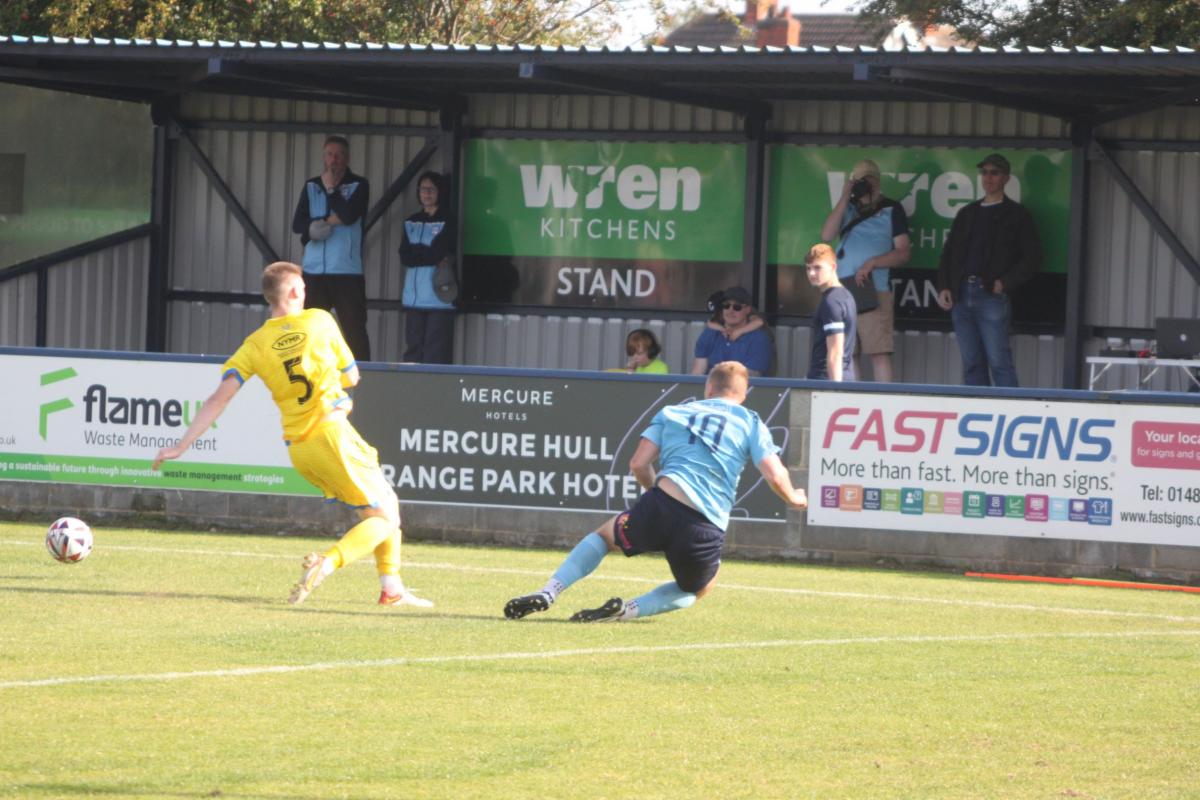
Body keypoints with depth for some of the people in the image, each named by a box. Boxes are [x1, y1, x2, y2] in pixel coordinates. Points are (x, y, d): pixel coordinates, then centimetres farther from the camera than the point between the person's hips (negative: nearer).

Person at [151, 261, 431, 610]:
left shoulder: (254, 345, 5)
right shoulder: (320, 320, 0)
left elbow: (219, 399, -3)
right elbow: (351, 376, 10)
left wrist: (181, 446, -2)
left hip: (297, 448, 5)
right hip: (332, 433, -5)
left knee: (386, 502, 22)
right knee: (385, 517, 0)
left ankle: (392, 587, 16)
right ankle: (326, 564, -25)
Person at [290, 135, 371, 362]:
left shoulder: (358, 186, 2)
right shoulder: (311, 186, 12)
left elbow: (349, 216, -14)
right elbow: (298, 224, 2)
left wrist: (331, 188, -6)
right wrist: (330, 220, -10)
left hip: (347, 272, -3)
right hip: (314, 271, 3)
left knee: (355, 331, -6)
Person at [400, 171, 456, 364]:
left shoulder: (448, 222, 1)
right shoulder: (411, 222, 16)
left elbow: (442, 253, -9)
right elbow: (405, 257, 5)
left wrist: (417, 253, -2)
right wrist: (433, 256, -5)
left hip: (439, 299, -5)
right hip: (414, 298, 5)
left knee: (436, 355, -10)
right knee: (413, 350, 3)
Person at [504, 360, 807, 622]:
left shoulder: (672, 412, 18)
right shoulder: (751, 423, 12)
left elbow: (638, 464, 11)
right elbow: (775, 476, 2)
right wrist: (793, 498, 24)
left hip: (661, 505, 1)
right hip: (707, 529, -1)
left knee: (603, 537, 29)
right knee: (698, 589, 28)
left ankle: (547, 593, 7)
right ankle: (630, 610, 1)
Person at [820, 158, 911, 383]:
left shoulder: (891, 209, 6)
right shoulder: (847, 208, 18)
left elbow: (903, 252, 0)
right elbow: (827, 235, 2)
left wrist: (872, 263, -15)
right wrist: (844, 198, 0)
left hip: (875, 292, -4)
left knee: (878, 352, -11)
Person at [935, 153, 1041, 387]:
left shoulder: (1016, 215, 6)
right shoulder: (967, 213, 21)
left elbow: (1032, 258, 0)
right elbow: (948, 254, 21)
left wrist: (1005, 283, -11)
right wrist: (943, 287, 6)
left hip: (992, 296, -5)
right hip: (961, 295, 5)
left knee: (999, 363, -11)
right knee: (972, 365, 4)